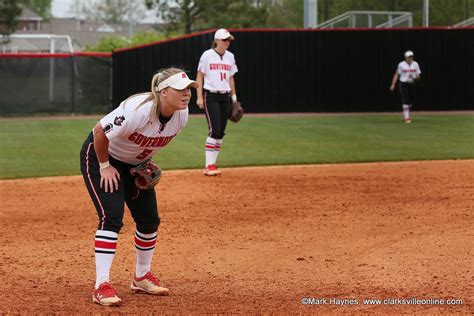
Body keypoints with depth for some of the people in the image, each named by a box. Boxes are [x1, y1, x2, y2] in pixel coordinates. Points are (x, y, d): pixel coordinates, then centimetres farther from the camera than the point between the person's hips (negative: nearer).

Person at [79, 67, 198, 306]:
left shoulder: (181, 115, -15)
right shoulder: (138, 111, -38)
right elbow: (100, 132, -28)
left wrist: (146, 161, -2)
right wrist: (105, 167, -19)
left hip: (134, 163, 7)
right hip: (100, 156, -7)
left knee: (149, 220, 6)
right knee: (112, 216, -20)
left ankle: (142, 278, 26)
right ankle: (102, 286, -18)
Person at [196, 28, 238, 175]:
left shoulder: (230, 56, 11)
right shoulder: (207, 55, -4)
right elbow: (199, 76, -2)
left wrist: (234, 97, 13)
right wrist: (199, 97, -9)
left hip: (225, 97, 6)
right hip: (210, 96, -6)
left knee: (221, 132, 3)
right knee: (214, 130, -14)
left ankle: (211, 164, 9)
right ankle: (209, 165, -12)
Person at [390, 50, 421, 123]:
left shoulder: (415, 64, 2)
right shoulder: (401, 64, -6)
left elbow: (418, 76, 4)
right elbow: (396, 75, -1)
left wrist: (415, 77, -20)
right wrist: (393, 85, -7)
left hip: (412, 84, 4)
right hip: (404, 84, -4)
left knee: (410, 101, 9)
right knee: (405, 101, -12)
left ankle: (406, 116, 27)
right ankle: (406, 117, -11)